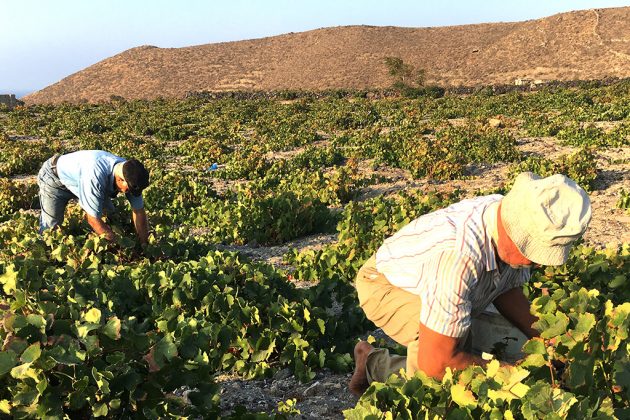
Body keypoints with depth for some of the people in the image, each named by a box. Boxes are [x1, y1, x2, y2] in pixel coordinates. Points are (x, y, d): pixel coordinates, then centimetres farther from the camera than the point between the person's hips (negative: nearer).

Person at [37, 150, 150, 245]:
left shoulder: (129, 172, -25)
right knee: (51, 226, -12)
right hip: (54, 177, -6)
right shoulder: (96, 176, -46)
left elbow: (139, 211, -15)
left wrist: (144, 244, -14)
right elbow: (93, 219, -38)